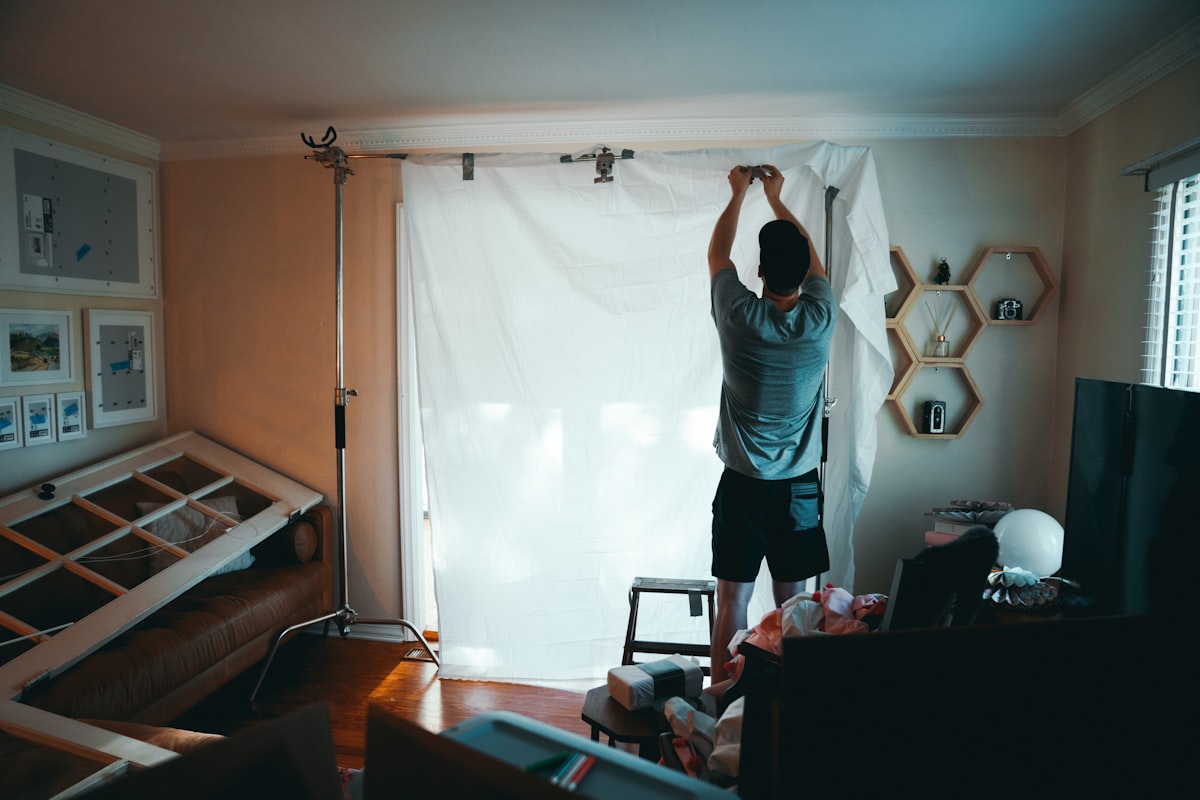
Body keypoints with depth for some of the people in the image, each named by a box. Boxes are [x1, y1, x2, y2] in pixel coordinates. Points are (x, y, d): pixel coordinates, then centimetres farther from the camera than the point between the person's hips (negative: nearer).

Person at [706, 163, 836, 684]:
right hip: (799, 487, 2)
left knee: (732, 607, 6)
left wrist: (740, 193, 19)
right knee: (793, 606, 14)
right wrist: (775, 197, 23)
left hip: (743, 485, -2)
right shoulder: (820, 320, -8)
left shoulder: (739, 318, -14)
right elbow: (812, 257, 13)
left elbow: (717, 254, 5)